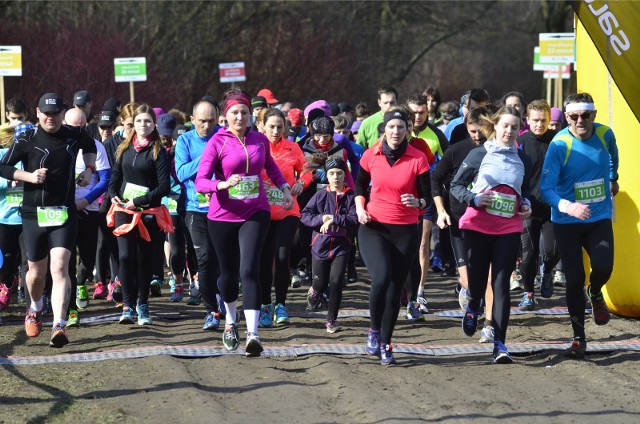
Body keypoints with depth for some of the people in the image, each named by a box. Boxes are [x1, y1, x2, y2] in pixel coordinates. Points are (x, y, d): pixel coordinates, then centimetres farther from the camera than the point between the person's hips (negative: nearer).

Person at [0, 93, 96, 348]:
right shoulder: (26, 140, -4)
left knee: (59, 267, -16)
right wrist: (29, 176, -13)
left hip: (65, 214, 0)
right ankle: (35, 309, 43)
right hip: (34, 213, 0)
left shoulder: (75, 136, 3)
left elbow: (90, 147, 26)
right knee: (37, 271, 11)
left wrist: (89, 169, 10)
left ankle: (59, 326, -22)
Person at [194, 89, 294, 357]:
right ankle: (231, 321, 42)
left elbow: (270, 166, 26)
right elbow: (200, 182, -16)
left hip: (255, 214, 1)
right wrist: (223, 184, -33)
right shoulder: (216, 143, -8)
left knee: (249, 270, -16)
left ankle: (253, 334, -22)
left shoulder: (260, 140, 4)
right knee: (228, 273, 12)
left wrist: (284, 188, 17)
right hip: (223, 216, -1)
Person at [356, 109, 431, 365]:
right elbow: (360, 186, 14)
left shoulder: (418, 159, -5)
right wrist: (360, 208, -3)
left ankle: (385, 345, 19)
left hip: (405, 231, 0)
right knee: (381, 278, -22)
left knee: (395, 289, 4)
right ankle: (374, 331, 0)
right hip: (373, 227, 0)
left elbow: (428, 197, -3)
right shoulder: (371, 155, -1)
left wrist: (418, 202, -24)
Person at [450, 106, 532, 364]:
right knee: (477, 279, 5)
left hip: (509, 229, 2)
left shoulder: (523, 160, 10)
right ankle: (473, 308, 44)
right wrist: (473, 199, -16)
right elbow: (456, 185, 2)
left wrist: (526, 204, 4)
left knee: (501, 284, -7)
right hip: (478, 227, -2)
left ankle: (499, 344, -10)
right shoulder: (479, 155, -1)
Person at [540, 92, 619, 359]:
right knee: (574, 279, -3)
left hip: (599, 218, 2)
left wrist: (613, 179, 35)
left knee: (603, 267, -18)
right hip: (567, 223, -2)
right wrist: (568, 206, -39)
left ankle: (595, 294, 19)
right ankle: (578, 338, 13)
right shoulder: (559, 144, -17)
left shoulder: (605, 134, -5)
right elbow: (546, 187, -22)